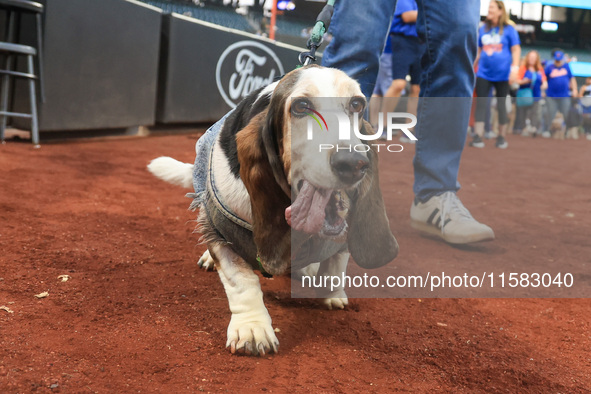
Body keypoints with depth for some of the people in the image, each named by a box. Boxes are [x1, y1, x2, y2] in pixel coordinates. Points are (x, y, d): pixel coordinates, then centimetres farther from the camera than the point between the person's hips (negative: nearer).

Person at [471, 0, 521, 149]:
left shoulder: (509, 29, -1)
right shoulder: (483, 28, 10)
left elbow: (516, 49, -3)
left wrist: (515, 67, -14)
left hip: (502, 74, -3)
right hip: (484, 73, 3)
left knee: (501, 105, 6)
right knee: (480, 103, -7)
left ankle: (502, 137, 17)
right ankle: (478, 136, -8)